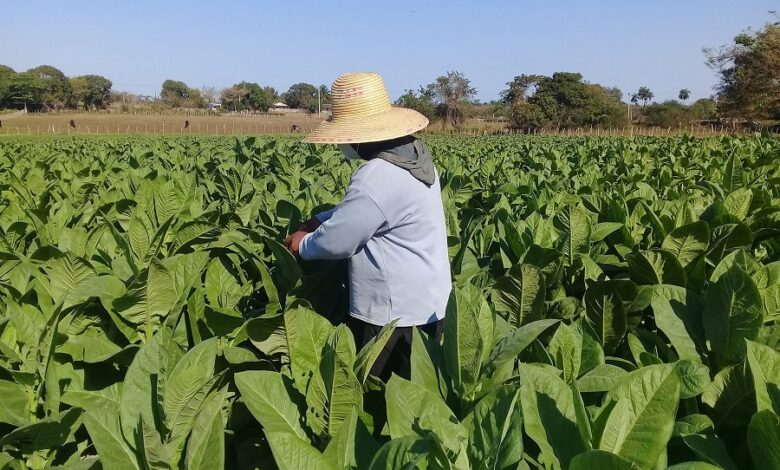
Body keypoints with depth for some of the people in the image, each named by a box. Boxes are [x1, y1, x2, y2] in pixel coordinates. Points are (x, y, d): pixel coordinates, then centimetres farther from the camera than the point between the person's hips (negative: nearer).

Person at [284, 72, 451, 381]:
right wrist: (319, 219, 7)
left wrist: (302, 244, 2)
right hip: (427, 303, 10)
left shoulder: (378, 177, -28)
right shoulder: (413, 153, 4)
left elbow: (335, 242, -18)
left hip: (397, 314, -9)